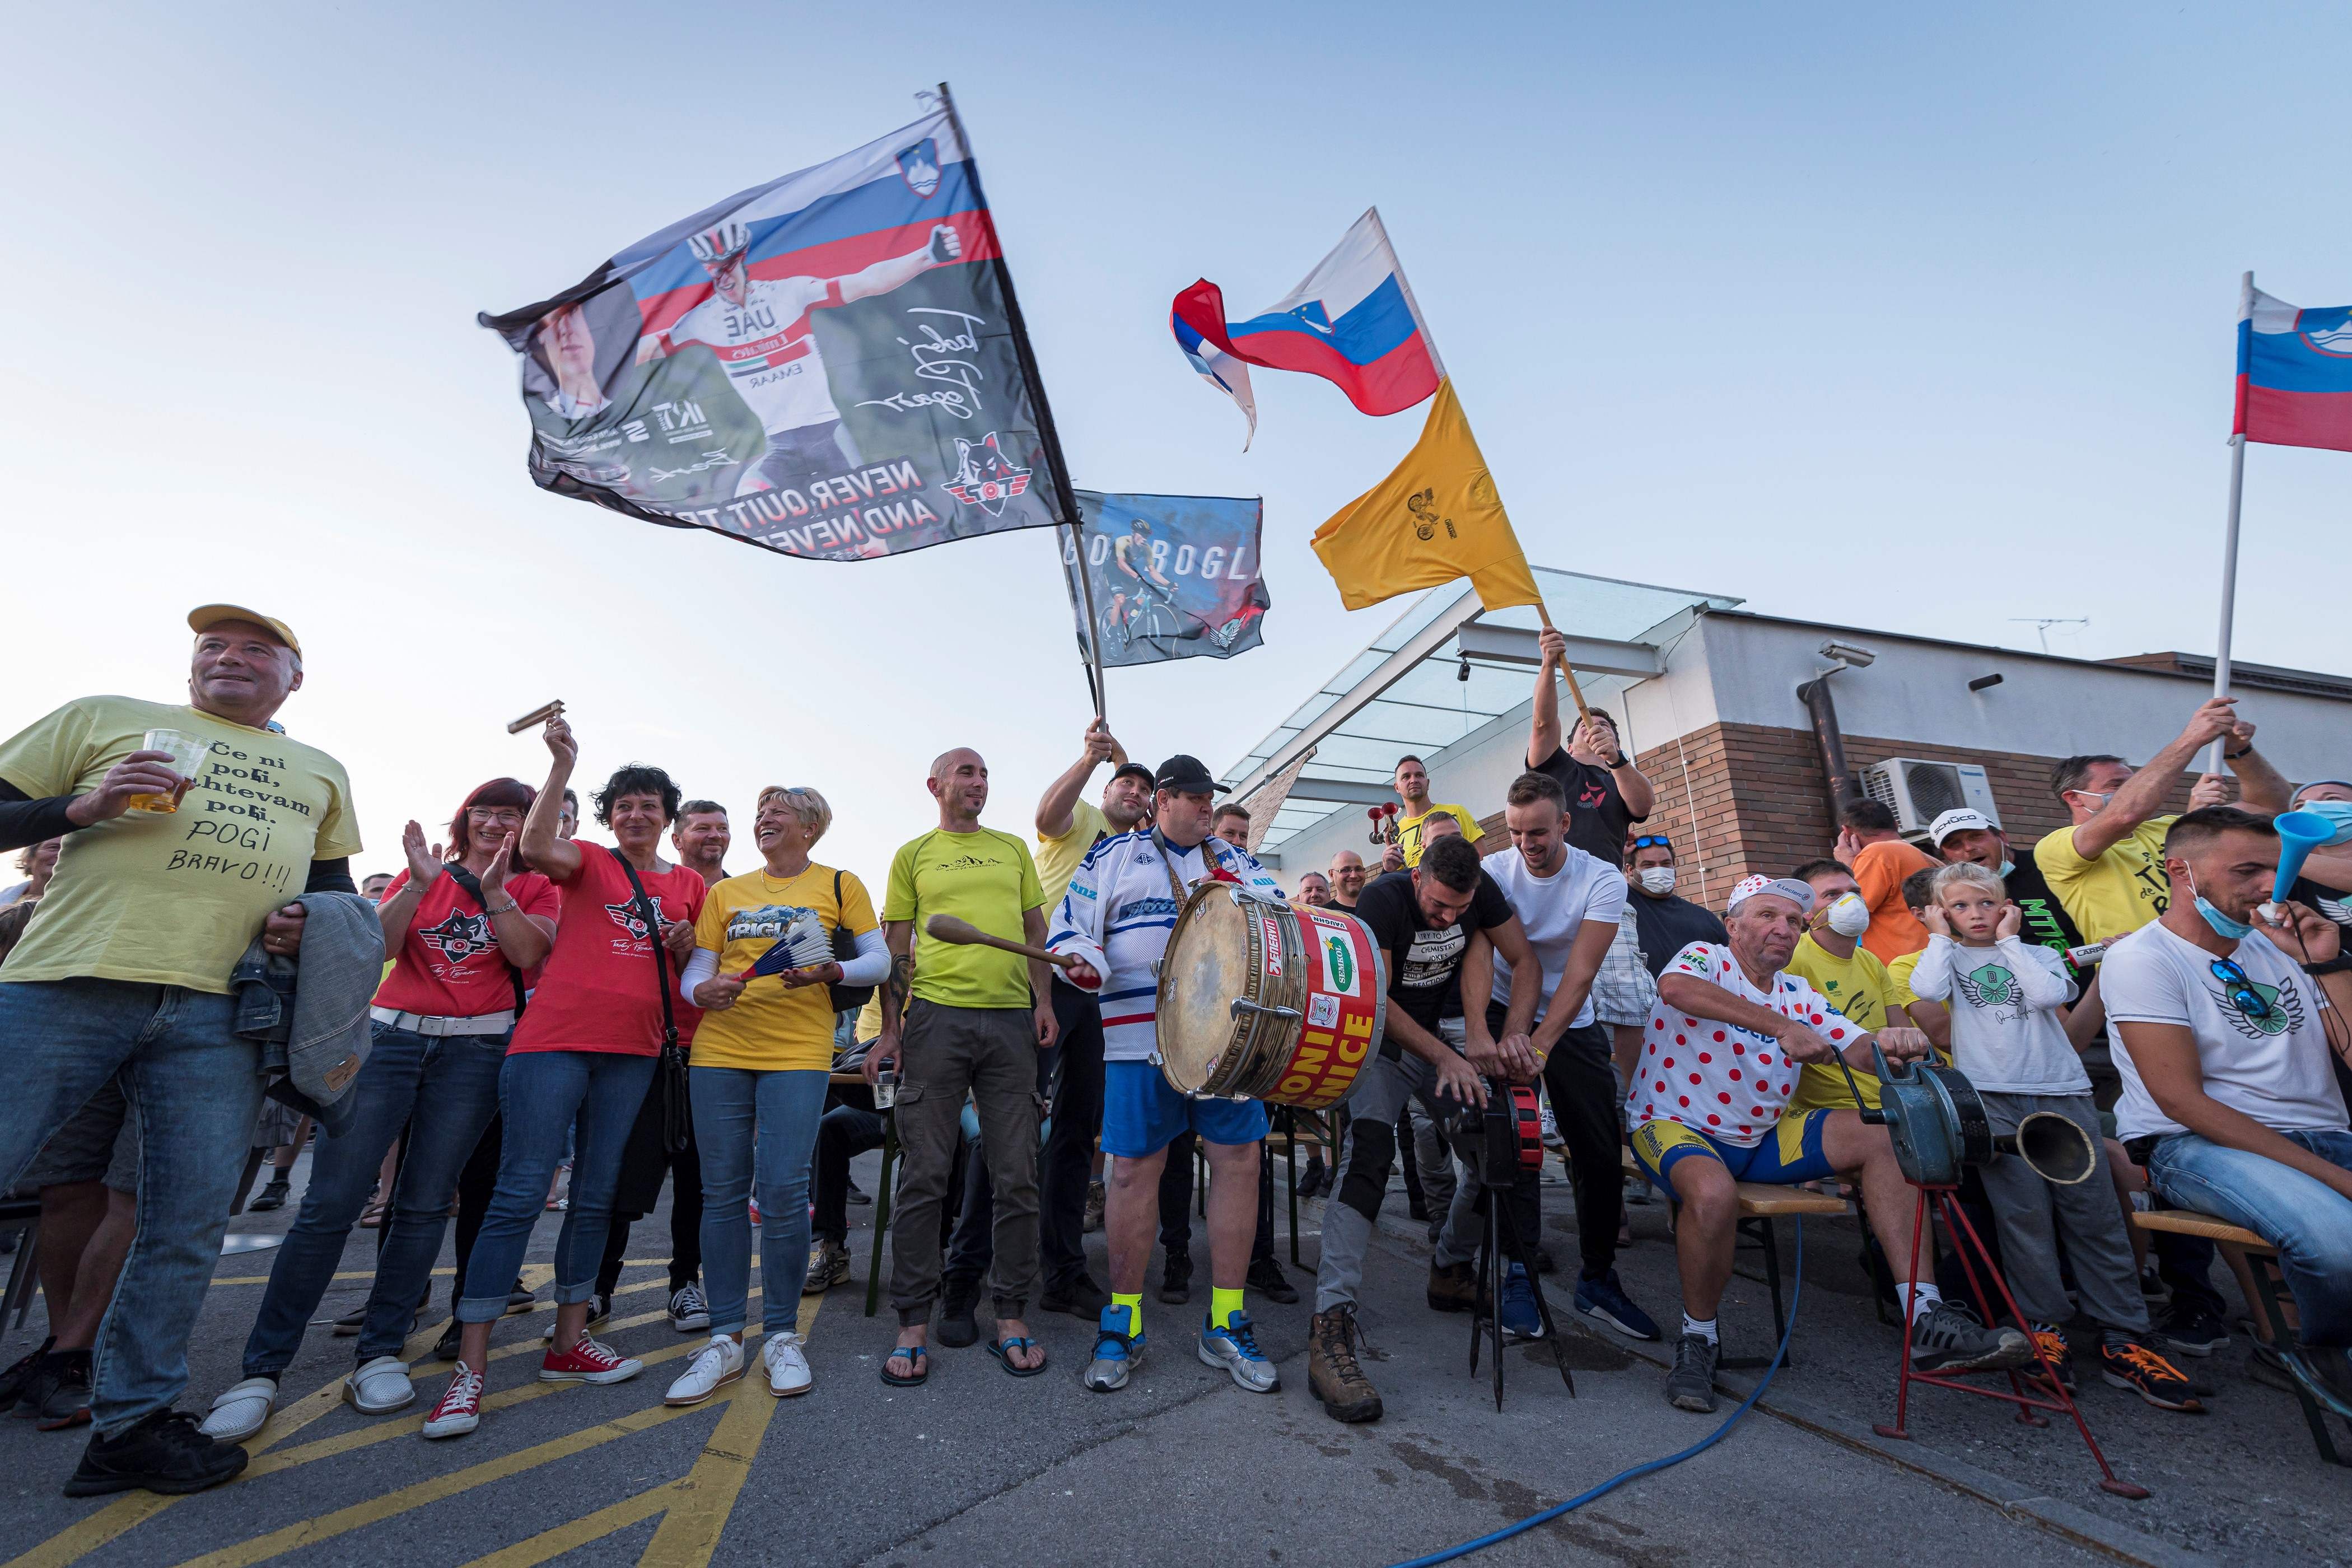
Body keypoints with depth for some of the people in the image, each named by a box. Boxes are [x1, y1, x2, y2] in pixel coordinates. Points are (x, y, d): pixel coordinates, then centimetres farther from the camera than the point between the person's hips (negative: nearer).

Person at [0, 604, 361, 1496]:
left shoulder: (321, 775, 21)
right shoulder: (105, 718, 14)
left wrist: (309, 920, 5)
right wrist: (82, 806, -9)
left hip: (216, 1016, 2)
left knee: (190, 1228, 3)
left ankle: (132, 1421, 16)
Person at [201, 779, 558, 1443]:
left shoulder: (532, 888, 8)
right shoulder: (424, 872, 14)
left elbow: (530, 954, -8)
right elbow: (378, 948, 2)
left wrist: (493, 891, -14)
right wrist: (419, 884, -10)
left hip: (476, 1049, -1)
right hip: (391, 1036, 1)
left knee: (425, 1204, 1)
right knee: (331, 1201, -3)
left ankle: (380, 1356, 12)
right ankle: (262, 1370, 6)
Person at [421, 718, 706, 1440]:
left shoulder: (689, 884, 14)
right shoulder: (589, 862, 4)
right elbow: (536, 846, -19)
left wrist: (687, 945, -1)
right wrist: (562, 763, -26)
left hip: (633, 1053, 4)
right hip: (555, 1039, -4)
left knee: (596, 1198, 12)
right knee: (520, 1193, -5)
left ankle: (568, 1344, 24)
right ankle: (469, 1368, 4)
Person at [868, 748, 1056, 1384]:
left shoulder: (1014, 849, 17)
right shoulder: (913, 855, 11)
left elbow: (1036, 931, 16)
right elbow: (897, 949, 8)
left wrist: (1044, 999, 3)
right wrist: (890, 1029, 0)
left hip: (1011, 1020, 2)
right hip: (936, 1015, -2)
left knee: (1017, 1177, 3)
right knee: (924, 1176, 1)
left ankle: (1011, 1318, 16)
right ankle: (914, 1325, 14)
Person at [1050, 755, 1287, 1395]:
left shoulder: (1233, 858, 18)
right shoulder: (1114, 858, 10)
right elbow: (1070, 929, 6)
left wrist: (1241, 892, -11)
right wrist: (1084, 961, -16)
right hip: (1141, 1037, -2)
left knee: (1239, 1158, 1)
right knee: (1133, 1169, 0)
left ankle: (1225, 1325, 17)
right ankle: (1122, 1324, 19)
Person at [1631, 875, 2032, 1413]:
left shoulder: (1799, 995, 11)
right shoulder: (1707, 959, -10)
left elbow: (1858, 1047, -4)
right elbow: (1675, 989, -35)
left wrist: (1890, 1045, -29)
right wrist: (1782, 1026, -38)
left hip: (1762, 1138, 7)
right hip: (1673, 1126, -7)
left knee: (1883, 1139, -7)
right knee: (1714, 1194, -38)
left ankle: (1926, 1321, -6)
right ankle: (1697, 1337, -11)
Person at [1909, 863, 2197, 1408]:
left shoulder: (2037, 955, 16)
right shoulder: (1948, 958, 12)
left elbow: (2046, 994, -5)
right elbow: (1927, 989, -11)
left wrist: (2009, 941, 3)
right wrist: (1940, 937, 1)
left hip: (2062, 1091, 2)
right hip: (1992, 1098, -2)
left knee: (2093, 1210, -1)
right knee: (2023, 1213, -6)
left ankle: (2122, 1340, 6)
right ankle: (2044, 1328, 4)